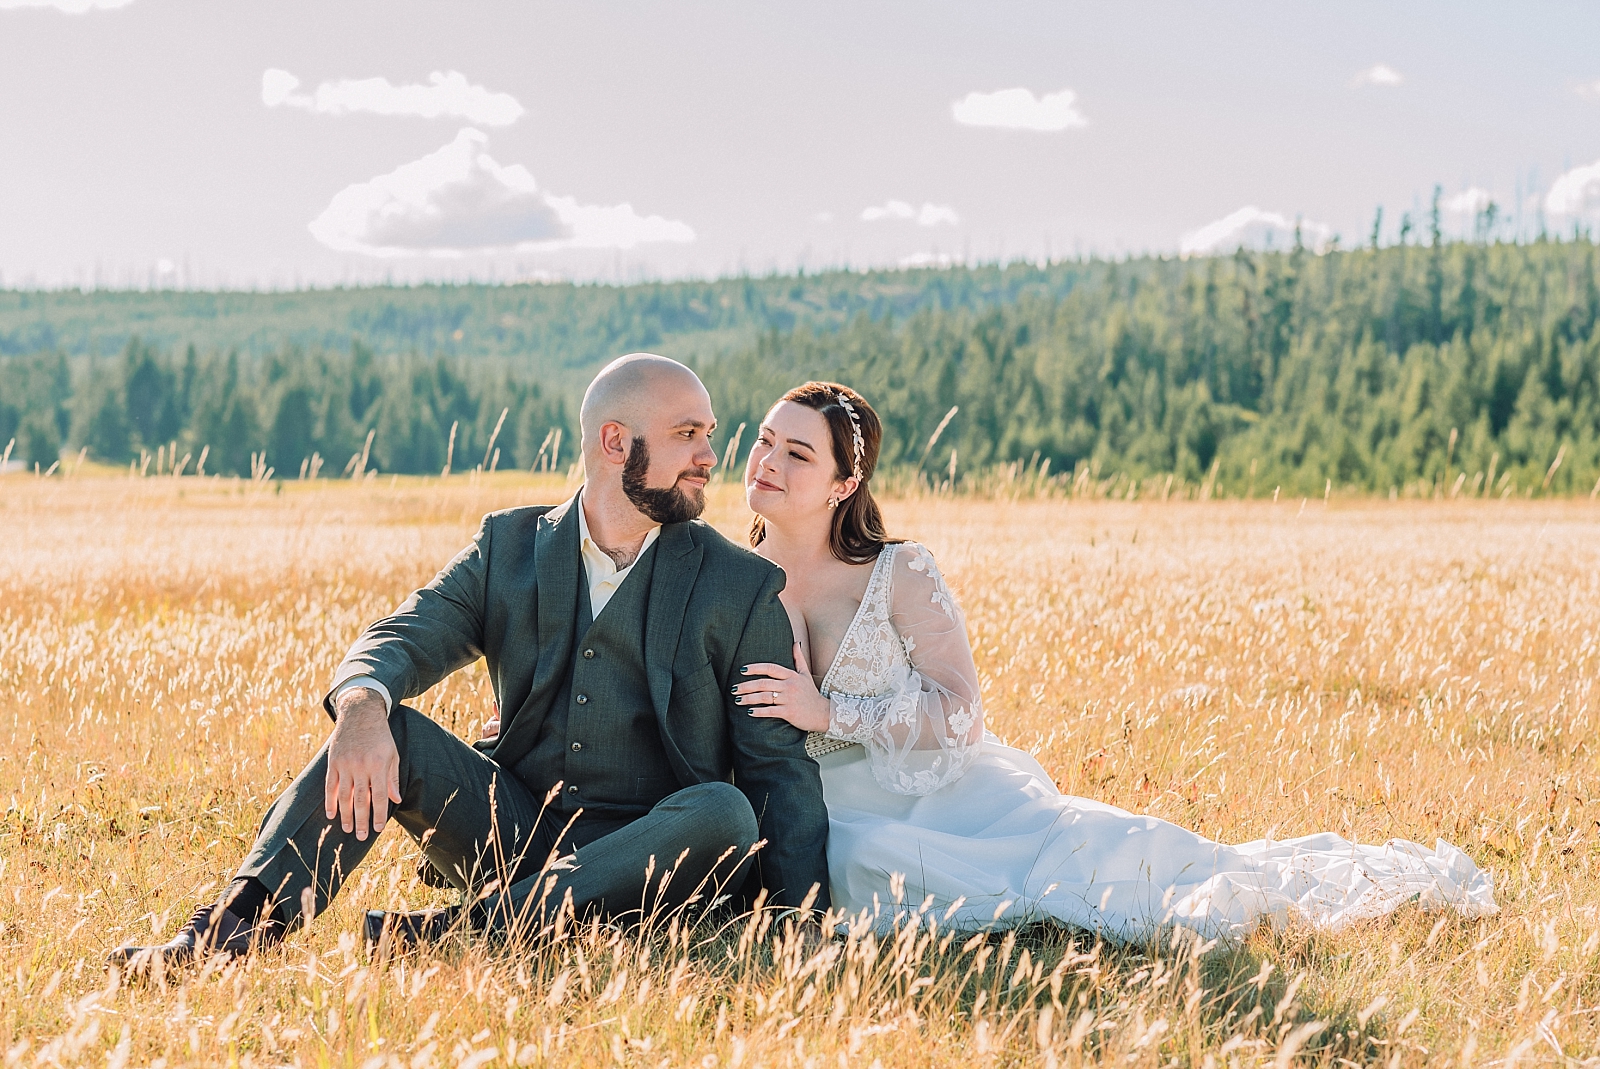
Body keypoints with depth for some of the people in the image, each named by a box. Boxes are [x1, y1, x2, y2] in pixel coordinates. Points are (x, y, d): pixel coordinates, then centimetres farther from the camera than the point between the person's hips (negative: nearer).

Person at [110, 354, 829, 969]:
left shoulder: (742, 589, 1)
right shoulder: (510, 548, 7)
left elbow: (780, 767, -3)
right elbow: (403, 638, -6)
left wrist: (803, 918, -18)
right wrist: (361, 705, -32)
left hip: (637, 858, -2)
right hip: (512, 826, 2)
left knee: (725, 813, -34)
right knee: (385, 725, -19)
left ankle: (470, 929, -41)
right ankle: (232, 927, -32)